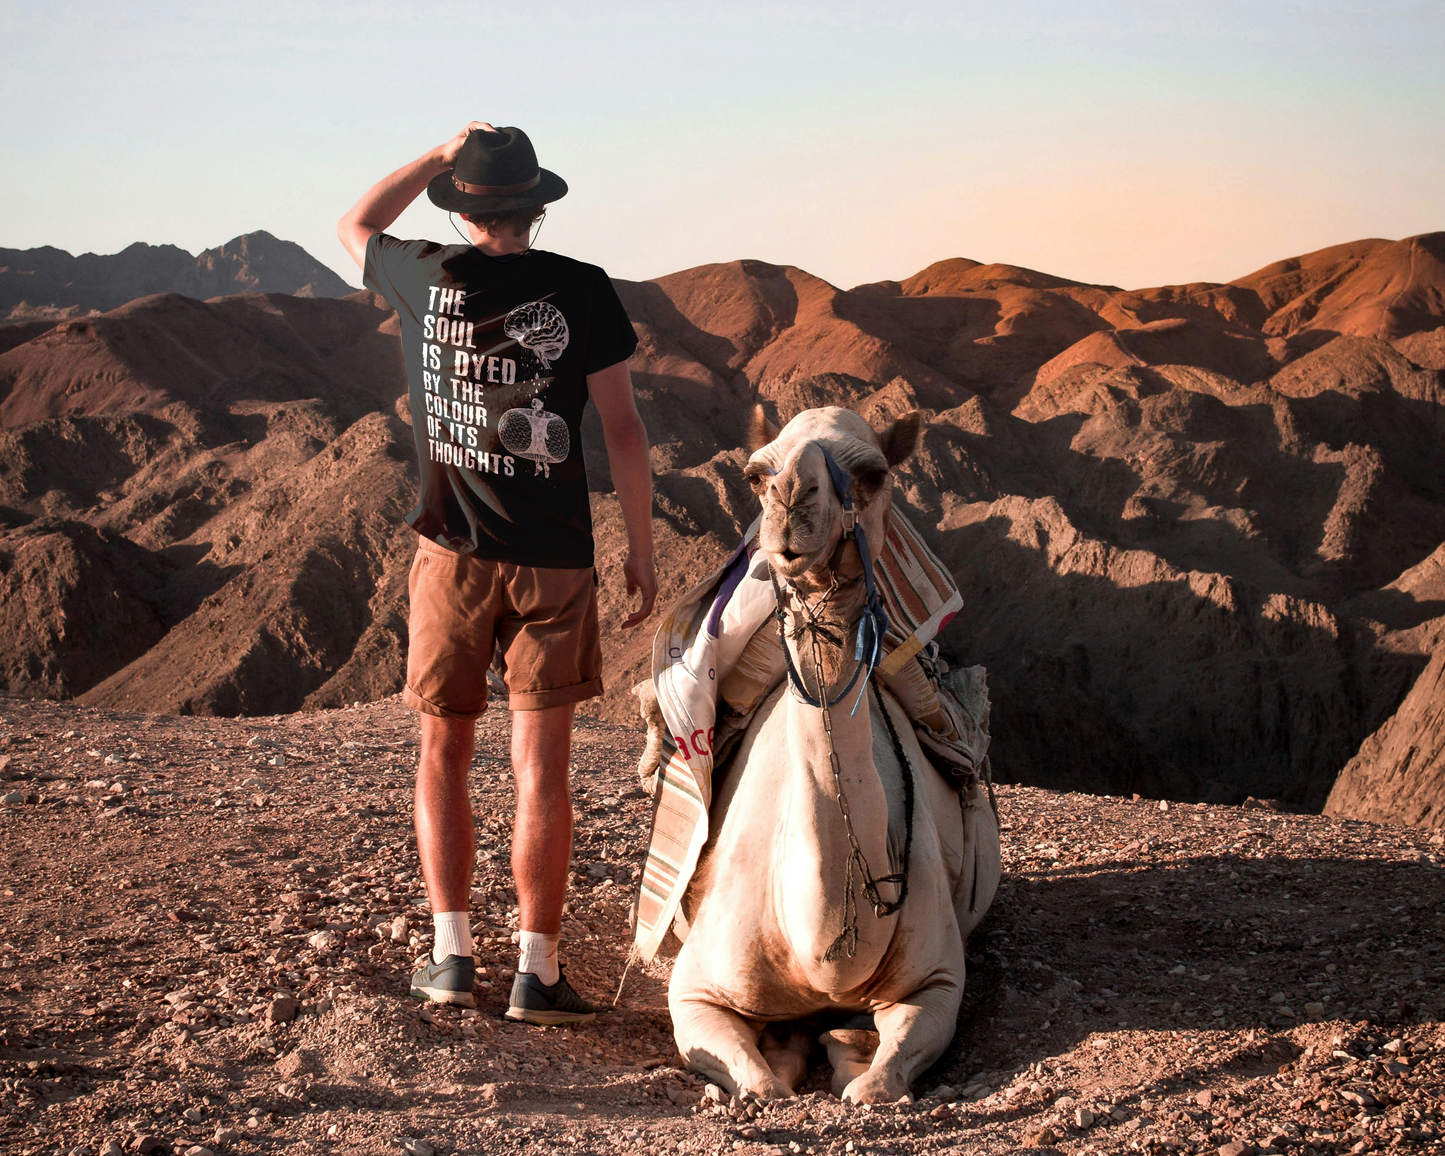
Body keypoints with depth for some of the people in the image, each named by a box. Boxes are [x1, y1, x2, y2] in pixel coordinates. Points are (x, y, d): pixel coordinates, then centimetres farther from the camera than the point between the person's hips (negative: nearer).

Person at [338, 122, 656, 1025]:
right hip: (554, 559, -1)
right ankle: (538, 972, 3)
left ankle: (452, 953, 9)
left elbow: (355, 225, 22)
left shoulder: (425, 279, -1)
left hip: (454, 553, 1)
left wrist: (438, 155, 17)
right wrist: (642, 546, 2)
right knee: (542, 766, 2)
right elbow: (622, 425, -5)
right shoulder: (580, 290, -6)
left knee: (445, 754, 14)